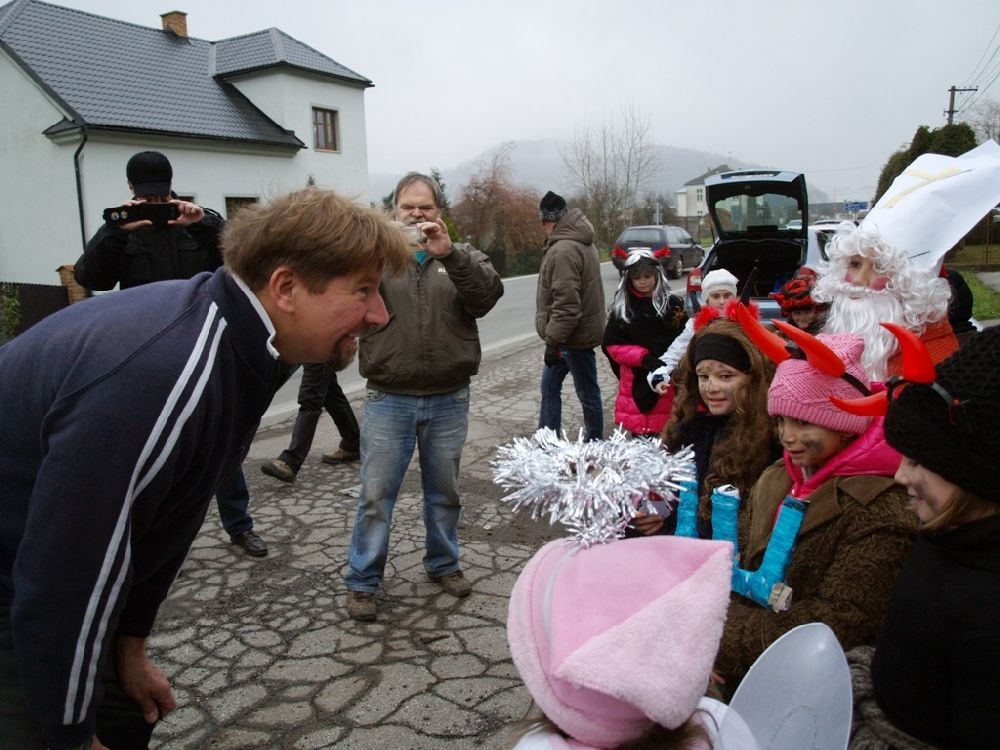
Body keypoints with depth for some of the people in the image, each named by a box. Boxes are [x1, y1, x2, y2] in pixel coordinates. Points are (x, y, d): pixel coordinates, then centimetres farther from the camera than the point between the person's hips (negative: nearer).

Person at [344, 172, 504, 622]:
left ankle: (443, 563, 36)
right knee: (376, 495, 4)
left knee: (444, 491, 16)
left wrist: (449, 254, -29)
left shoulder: (462, 259, 6)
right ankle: (362, 581, 19)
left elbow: (488, 294, -14)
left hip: (448, 400, 1)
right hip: (389, 400, -1)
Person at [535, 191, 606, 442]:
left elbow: (566, 303, -28)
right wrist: (554, 338, 18)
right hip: (570, 334, 10)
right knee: (549, 386, 16)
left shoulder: (564, 250, -22)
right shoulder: (580, 242, 12)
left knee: (588, 393, 5)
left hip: (574, 336, -10)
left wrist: (553, 340, -23)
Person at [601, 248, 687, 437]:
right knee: (638, 436, 6)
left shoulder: (672, 303, 2)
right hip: (635, 382, 1)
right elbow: (612, 345, 0)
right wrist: (643, 357, -13)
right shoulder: (621, 307, 5)